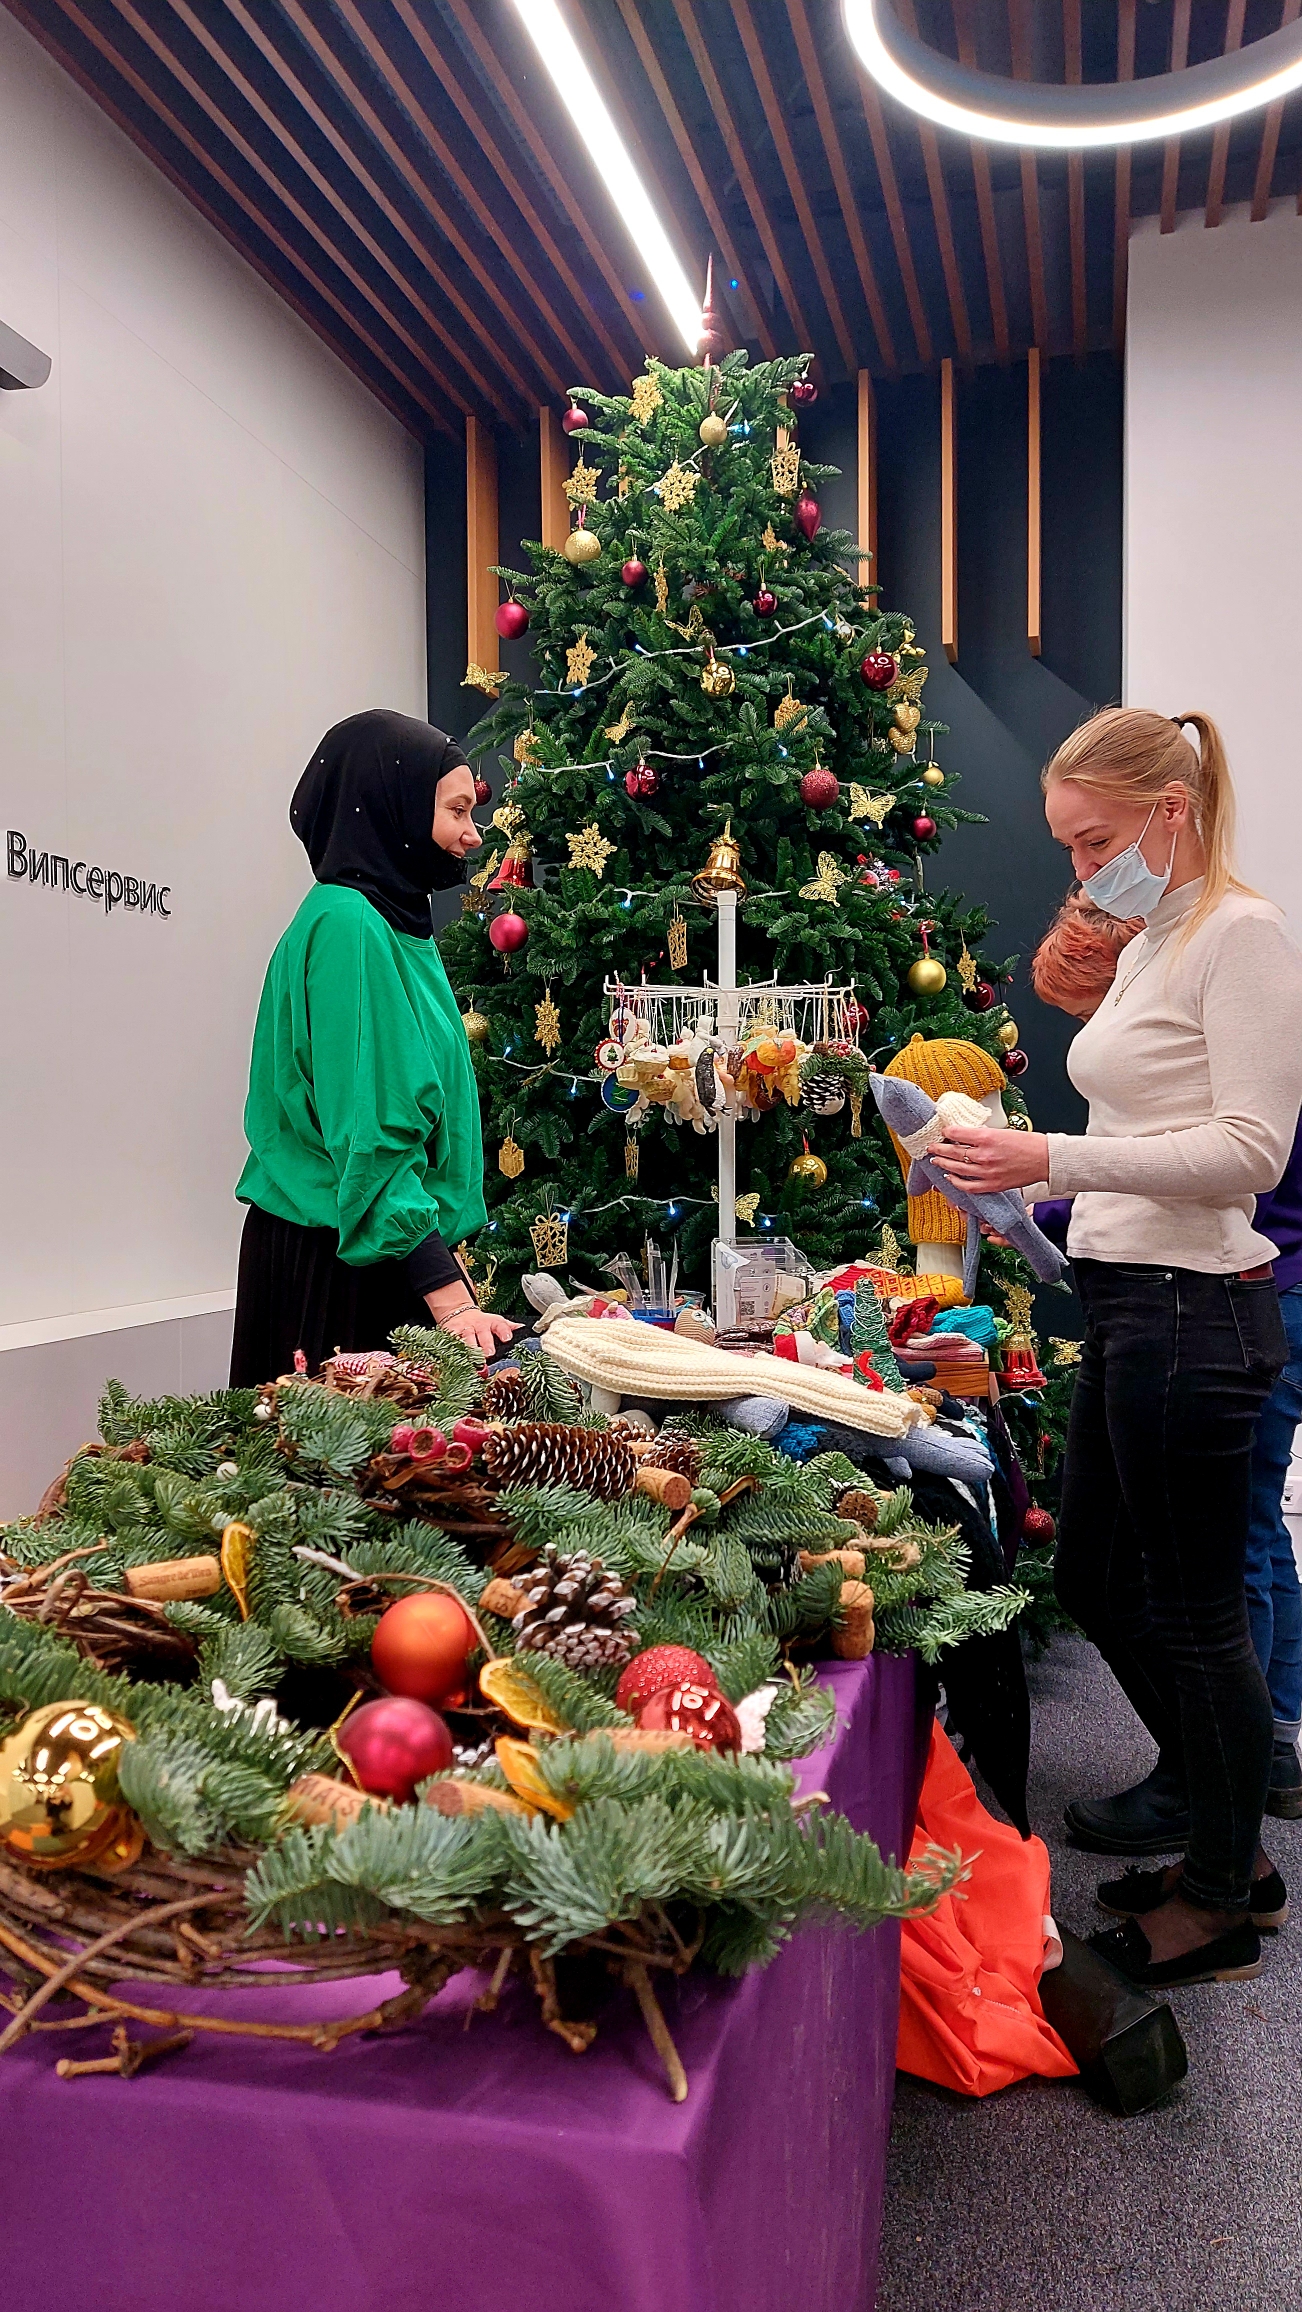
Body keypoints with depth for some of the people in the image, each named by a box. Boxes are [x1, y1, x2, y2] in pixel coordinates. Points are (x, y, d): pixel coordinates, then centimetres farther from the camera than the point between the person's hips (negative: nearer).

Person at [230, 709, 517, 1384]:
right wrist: (448, 1297, -25)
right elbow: (368, 1136, -22)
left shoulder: (392, 924, 14)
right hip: (332, 1265, -9)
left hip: (390, 1257, 9)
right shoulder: (347, 925, -15)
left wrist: (446, 1250, 15)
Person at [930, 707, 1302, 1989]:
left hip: (1193, 1309, -10)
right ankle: (1199, 1787, 42)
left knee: (1191, 1606, 4)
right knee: (1095, 1576, 19)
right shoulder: (1155, 943, 15)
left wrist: (1057, 1158, -24)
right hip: (1124, 1305, 10)